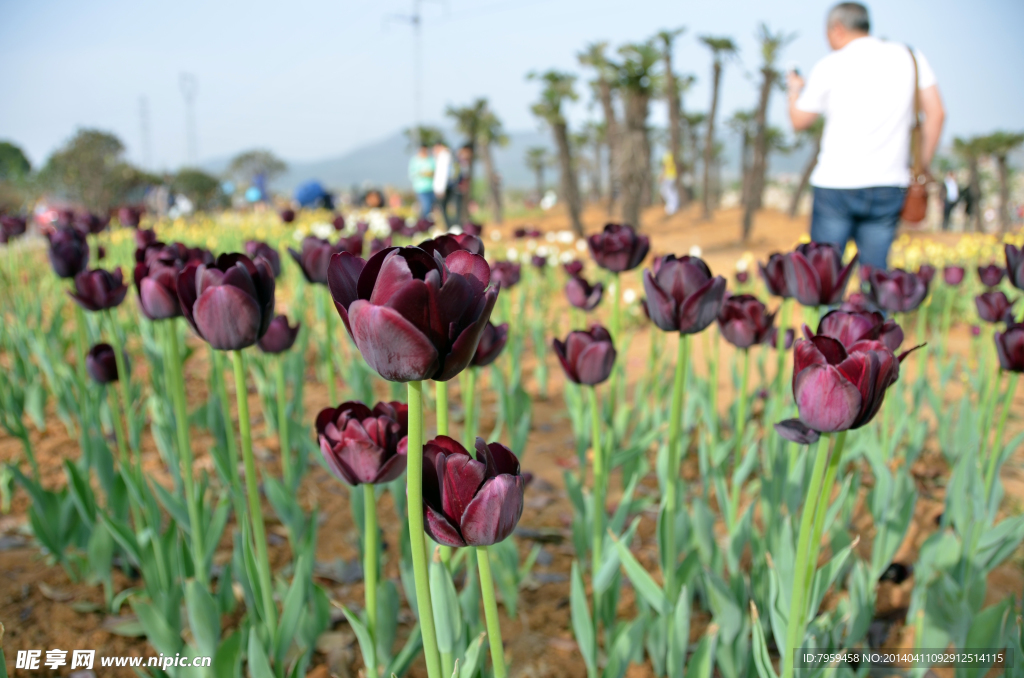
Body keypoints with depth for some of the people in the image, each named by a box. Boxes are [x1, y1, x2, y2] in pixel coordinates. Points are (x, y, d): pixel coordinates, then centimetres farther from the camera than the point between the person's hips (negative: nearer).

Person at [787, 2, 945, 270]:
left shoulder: (830, 66, 1)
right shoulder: (910, 55, 9)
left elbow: (799, 121, 10)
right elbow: (936, 113, 3)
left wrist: (795, 90, 30)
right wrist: (923, 167, 11)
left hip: (836, 182, -3)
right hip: (889, 186, 3)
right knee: (875, 270, 7)